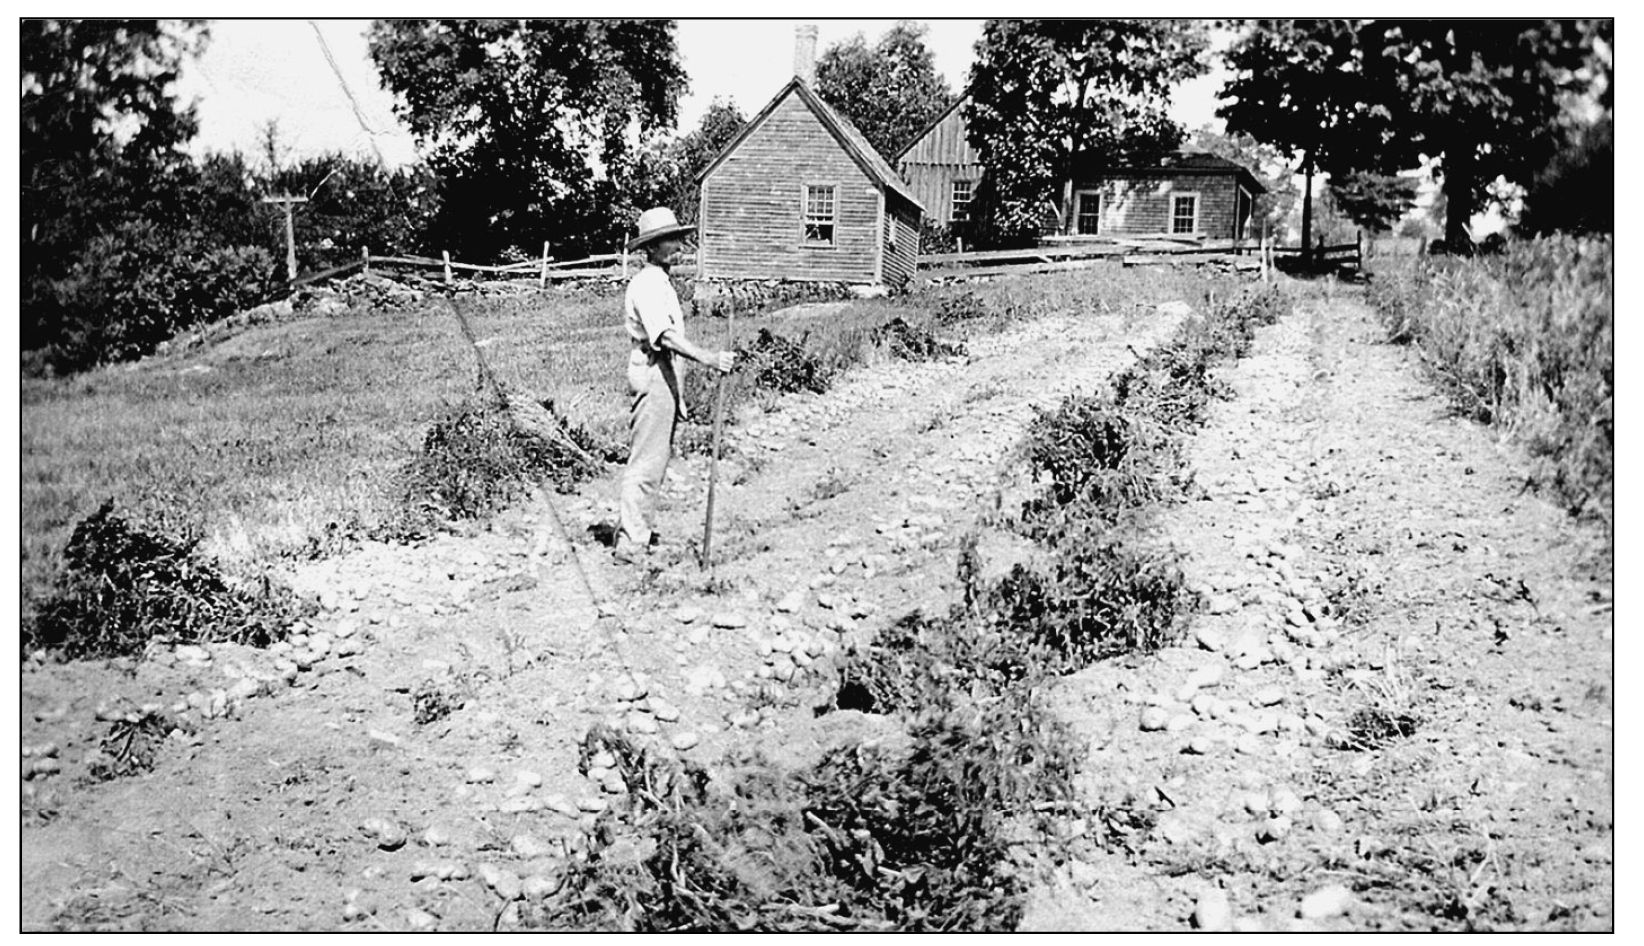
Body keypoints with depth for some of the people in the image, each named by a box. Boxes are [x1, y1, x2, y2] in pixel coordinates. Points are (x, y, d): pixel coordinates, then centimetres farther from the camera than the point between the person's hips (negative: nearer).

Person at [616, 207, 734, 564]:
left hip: (665, 377, 11)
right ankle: (630, 542, -6)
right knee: (645, 462, -9)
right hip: (651, 377, -11)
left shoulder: (661, 282, 18)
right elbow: (665, 336, -29)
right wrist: (707, 358, -40)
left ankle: (634, 530, 26)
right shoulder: (646, 284, -15)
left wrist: (677, 395, 24)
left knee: (658, 457, 17)